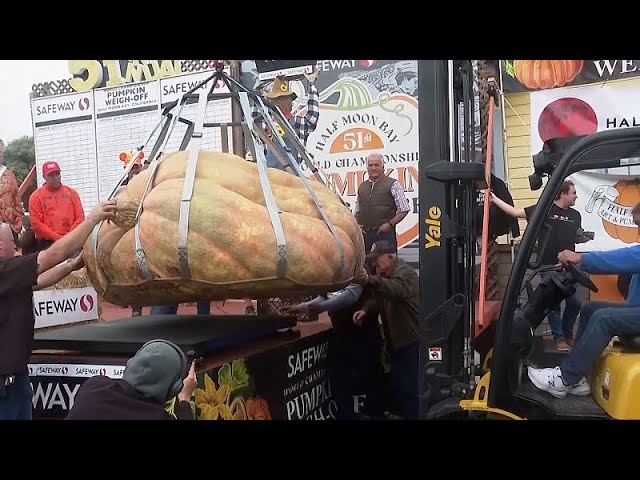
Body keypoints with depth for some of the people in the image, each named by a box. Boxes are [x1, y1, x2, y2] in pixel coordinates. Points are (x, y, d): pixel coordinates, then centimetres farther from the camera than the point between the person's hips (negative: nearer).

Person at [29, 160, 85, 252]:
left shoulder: (72, 193, 12)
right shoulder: (36, 196, 4)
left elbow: (80, 216, 7)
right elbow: (36, 223, -3)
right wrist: (57, 237, -10)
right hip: (47, 243, -2)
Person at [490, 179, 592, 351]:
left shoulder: (575, 215, 10)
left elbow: (576, 239, 20)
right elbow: (516, 212, -9)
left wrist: (585, 239, -3)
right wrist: (495, 199, -16)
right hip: (549, 266, -4)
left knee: (576, 301, 1)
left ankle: (567, 333, 24)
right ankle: (558, 337, 14)